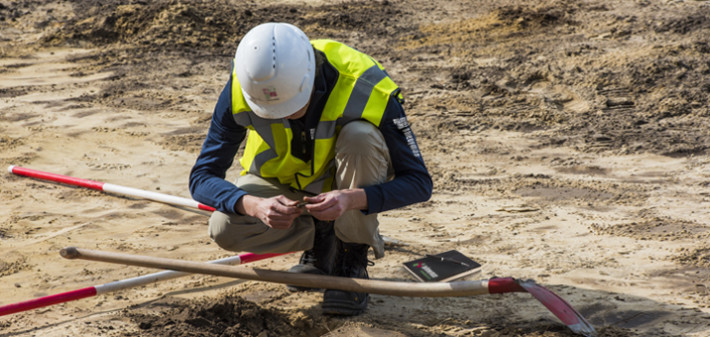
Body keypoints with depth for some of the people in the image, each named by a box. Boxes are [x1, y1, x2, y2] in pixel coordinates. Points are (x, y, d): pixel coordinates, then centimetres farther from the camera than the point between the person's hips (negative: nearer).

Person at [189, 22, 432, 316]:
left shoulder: (366, 90, -34)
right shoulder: (239, 92, -28)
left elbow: (419, 183, -29)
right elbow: (202, 178, -23)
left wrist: (352, 199, -47)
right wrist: (254, 205, -44)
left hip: (351, 182, -2)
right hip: (282, 183, 2)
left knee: (360, 136, -35)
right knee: (224, 228, -26)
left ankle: (353, 260, -16)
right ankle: (321, 239, 2)